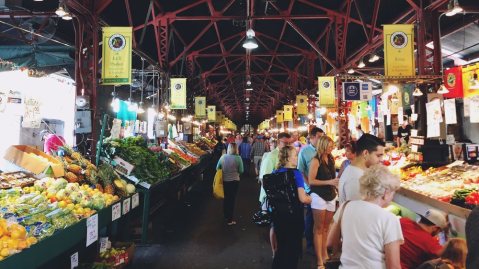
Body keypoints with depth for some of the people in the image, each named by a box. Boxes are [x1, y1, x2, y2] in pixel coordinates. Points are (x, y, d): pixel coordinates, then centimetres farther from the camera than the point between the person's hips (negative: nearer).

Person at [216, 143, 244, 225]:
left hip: (224, 181, 3)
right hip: (234, 181, -3)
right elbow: (241, 171, -11)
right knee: (232, 199, 8)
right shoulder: (238, 158, -15)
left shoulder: (223, 157, -8)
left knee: (226, 198, 19)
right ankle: (230, 219, 12)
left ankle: (226, 216, 35)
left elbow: (217, 168, 0)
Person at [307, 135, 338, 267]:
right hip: (319, 197, -6)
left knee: (326, 228, 15)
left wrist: (336, 184, 10)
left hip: (331, 196, 6)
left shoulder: (331, 159, 9)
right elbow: (311, 181, -16)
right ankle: (320, 260, 7)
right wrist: (329, 182, -20)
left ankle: (325, 254, 29)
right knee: (319, 229, 1)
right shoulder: (316, 160, -12)